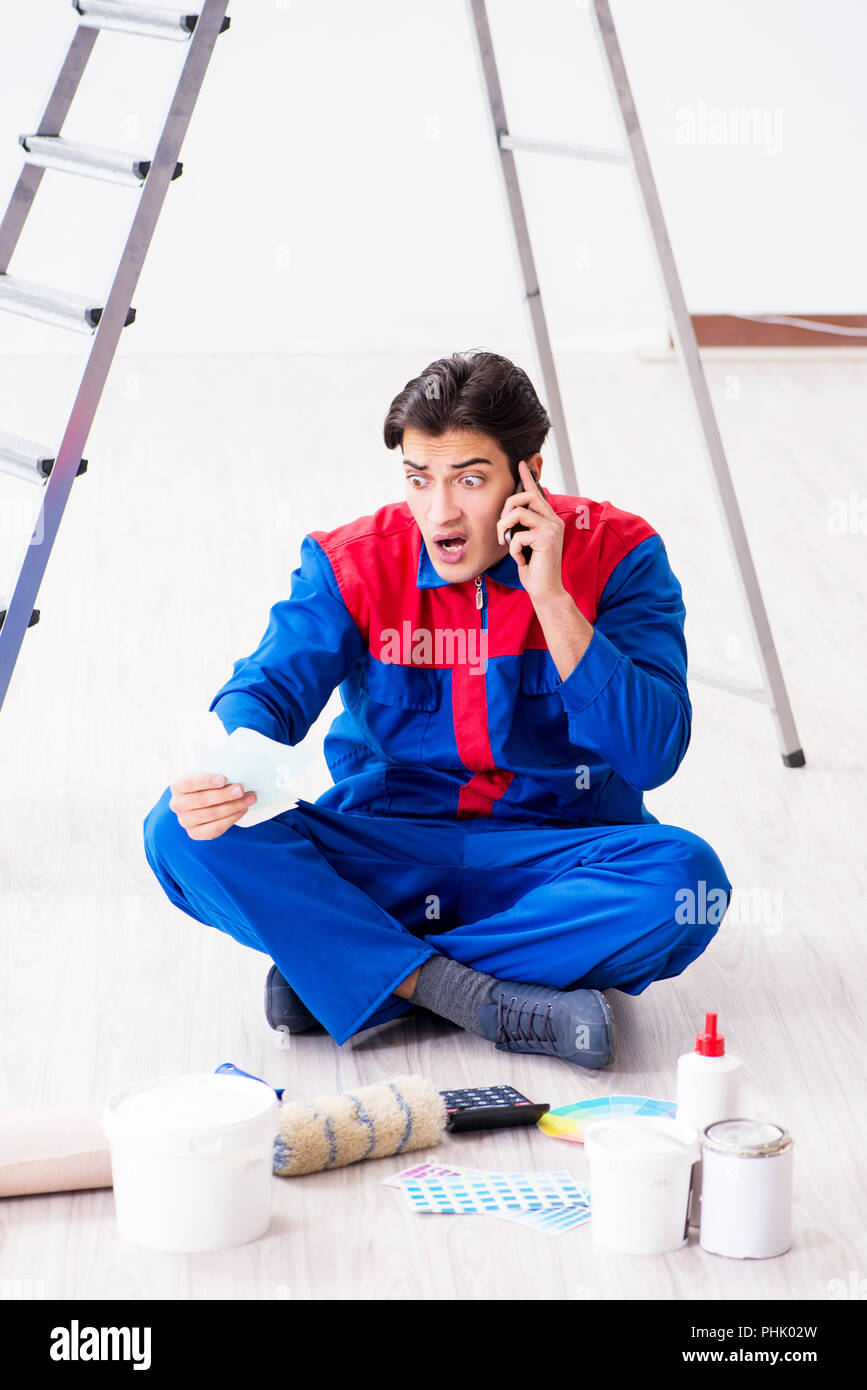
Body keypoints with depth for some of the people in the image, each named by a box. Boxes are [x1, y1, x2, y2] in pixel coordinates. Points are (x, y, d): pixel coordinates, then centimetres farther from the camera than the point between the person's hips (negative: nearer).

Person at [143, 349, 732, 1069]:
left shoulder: (617, 554, -9)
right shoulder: (352, 562, -4)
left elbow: (653, 754, -18)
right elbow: (269, 688, -14)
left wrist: (551, 597, -25)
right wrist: (222, 775, -37)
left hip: (554, 859, -1)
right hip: (381, 858, 1)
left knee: (686, 875, -34)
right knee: (185, 832, -23)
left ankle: (342, 975, -26)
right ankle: (486, 1001, -30)